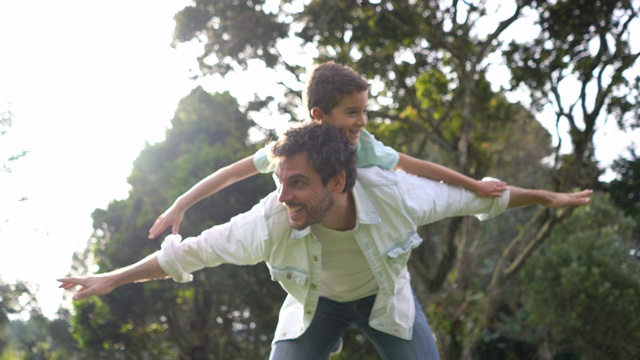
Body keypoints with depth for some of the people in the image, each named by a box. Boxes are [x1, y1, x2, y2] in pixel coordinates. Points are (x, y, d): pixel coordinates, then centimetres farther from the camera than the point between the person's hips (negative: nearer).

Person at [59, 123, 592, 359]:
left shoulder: (395, 195, -36)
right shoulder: (272, 220, -36)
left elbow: (473, 195, -20)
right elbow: (195, 250, -26)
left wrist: (546, 197, -9)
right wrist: (112, 279, -23)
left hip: (385, 294, 0)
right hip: (314, 302, 0)